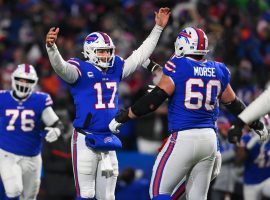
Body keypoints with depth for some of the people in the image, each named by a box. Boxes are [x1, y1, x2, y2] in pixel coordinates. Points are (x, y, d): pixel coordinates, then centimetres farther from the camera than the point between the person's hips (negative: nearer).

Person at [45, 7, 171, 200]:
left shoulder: (116, 68, 11)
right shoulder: (81, 69, -7)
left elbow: (141, 55, 20)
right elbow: (60, 67, -25)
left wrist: (158, 28, 21)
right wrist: (51, 47, -45)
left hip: (108, 141, 6)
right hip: (85, 140, -6)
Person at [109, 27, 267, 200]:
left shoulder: (177, 67, -6)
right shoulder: (218, 71, 10)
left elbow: (154, 99, -12)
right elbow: (233, 103, 21)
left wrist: (123, 117, -5)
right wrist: (257, 124, 38)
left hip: (183, 138, -6)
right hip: (210, 138, 6)